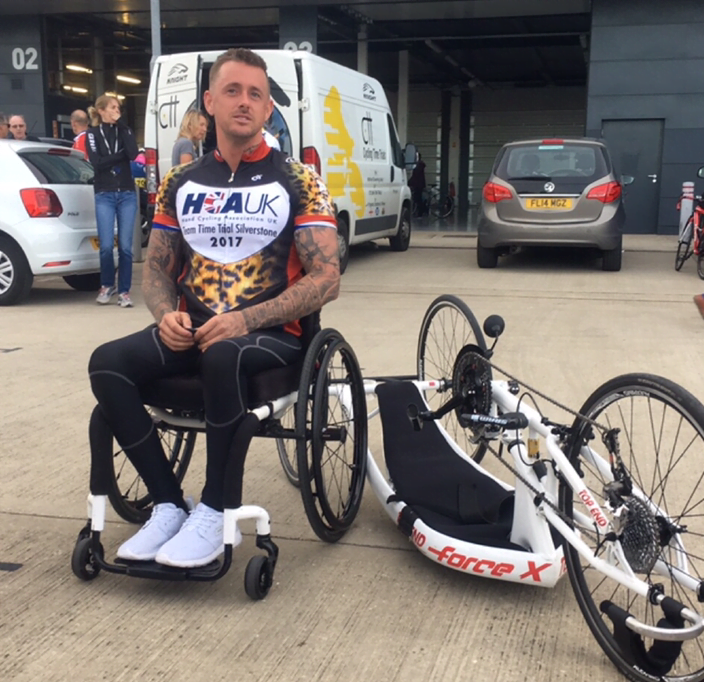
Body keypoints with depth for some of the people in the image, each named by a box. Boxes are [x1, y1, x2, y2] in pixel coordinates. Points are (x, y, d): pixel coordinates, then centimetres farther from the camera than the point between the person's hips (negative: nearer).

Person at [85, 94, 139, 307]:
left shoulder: (123, 130, 11)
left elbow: (133, 153, -9)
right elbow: (97, 163, -10)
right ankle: (107, 285, 17)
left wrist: (122, 125, -7)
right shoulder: (92, 134, 5)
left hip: (127, 194, 2)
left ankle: (124, 291, 7)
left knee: (125, 246, -4)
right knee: (106, 246, -7)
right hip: (104, 195, -1)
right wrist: (121, 155, -7)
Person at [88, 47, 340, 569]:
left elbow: (326, 279, -8)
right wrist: (167, 316, -8)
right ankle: (170, 505, -11)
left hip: (271, 332, -4)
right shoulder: (181, 183, 12)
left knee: (222, 357, -38)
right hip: (192, 331, 4)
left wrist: (246, 319, -20)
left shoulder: (297, 181, 0)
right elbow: (158, 269, 16)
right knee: (108, 364, -23)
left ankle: (216, 513, -20)